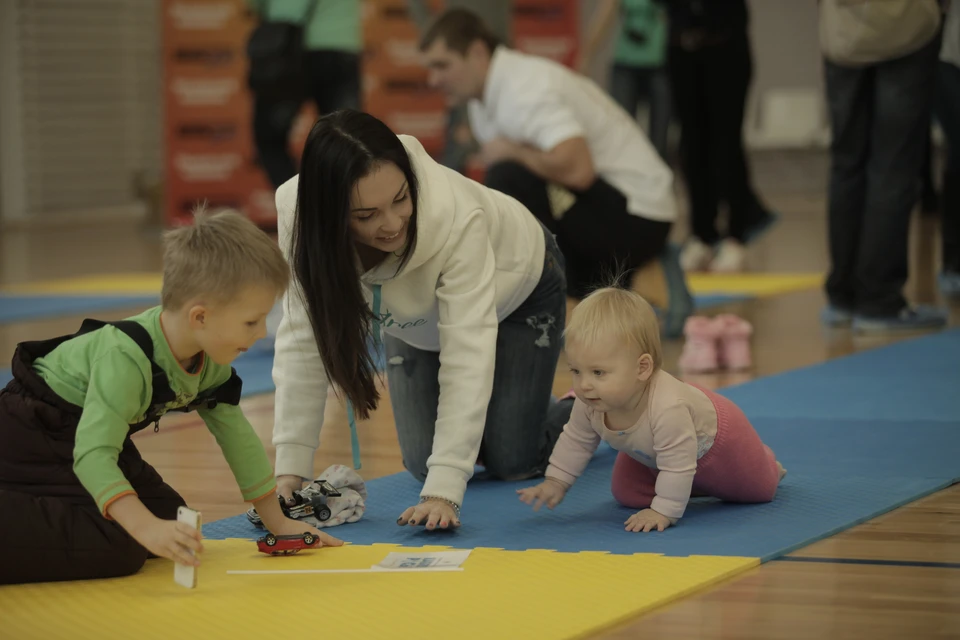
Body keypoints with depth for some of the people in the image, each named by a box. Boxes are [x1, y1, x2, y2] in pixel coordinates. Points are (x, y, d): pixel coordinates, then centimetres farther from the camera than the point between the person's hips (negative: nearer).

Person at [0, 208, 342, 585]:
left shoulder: (210, 361, -8)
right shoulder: (126, 360, -35)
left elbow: (236, 434, 5)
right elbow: (92, 455, -42)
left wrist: (276, 520, 7)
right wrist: (146, 527, -54)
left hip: (101, 432, 10)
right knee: (116, 548, -26)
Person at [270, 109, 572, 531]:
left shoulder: (455, 217, -44)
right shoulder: (299, 215, -35)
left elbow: (467, 354, -44)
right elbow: (303, 340, -28)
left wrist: (444, 491, -49)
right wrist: (290, 467, -34)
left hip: (516, 288, -3)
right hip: (418, 316, 3)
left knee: (511, 464, -6)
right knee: (424, 465, -2)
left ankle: (581, 411, 25)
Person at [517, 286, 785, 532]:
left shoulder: (667, 408, -54)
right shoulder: (589, 404, -31)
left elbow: (678, 466, -46)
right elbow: (575, 440, -10)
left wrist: (664, 512, -44)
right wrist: (555, 482, -11)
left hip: (715, 438, -5)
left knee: (759, 489, 13)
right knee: (626, 494, 5)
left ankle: (768, 466, 47)